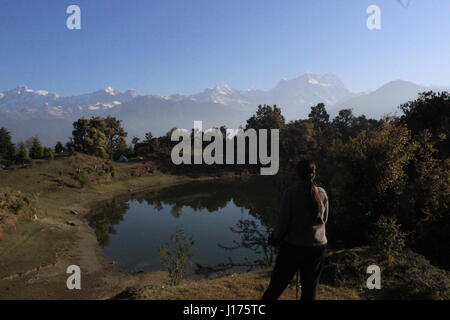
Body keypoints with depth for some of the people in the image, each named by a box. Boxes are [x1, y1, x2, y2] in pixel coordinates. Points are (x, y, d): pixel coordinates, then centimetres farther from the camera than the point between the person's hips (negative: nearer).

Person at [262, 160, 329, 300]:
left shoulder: (291, 193, -13)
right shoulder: (322, 194, -2)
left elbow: (283, 221, -11)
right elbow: (324, 220, 9)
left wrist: (274, 239, 5)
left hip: (293, 245, -3)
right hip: (318, 246, 3)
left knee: (277, 284, 12)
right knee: (310, 287, 15)